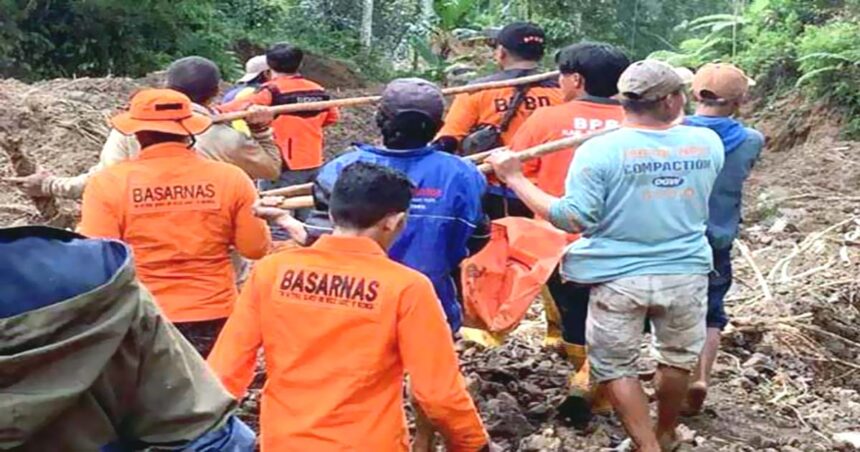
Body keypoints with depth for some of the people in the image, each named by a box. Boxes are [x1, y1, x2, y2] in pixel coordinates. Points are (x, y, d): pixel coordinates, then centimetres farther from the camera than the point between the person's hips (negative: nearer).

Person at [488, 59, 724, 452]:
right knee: (678, 357, 25)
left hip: (620, 277, -3)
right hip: (687, 273, 4)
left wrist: (514, 178, -12)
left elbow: (574, 218, -19)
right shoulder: (708, 143, -5)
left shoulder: (600, 150, -17)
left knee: (615, 366, 15)